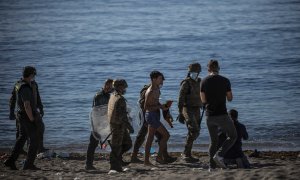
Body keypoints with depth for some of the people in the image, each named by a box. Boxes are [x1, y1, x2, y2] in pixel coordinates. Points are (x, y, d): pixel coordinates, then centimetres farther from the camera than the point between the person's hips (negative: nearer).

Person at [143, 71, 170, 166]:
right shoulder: (150, 92, -19)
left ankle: (146, 160, 12)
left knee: (150, 138, 10)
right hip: (152, 115, -10)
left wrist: (162, 106, 8)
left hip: (155, 115, 10)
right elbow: (146, 107, -20)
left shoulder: (156, 90, 11)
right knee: (166, 135, -7)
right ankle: (159, 156, -1)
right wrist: (160, 107, -20)